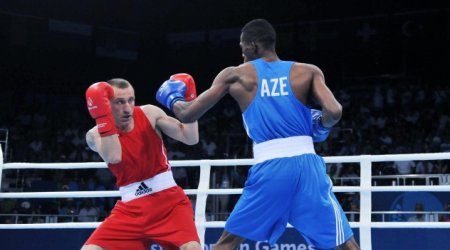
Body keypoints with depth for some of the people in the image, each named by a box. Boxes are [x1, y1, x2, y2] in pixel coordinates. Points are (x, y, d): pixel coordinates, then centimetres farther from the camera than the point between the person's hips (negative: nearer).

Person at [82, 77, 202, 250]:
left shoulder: (149, 114, -2)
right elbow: (113, 156, -27)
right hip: (131, 207, 1)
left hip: (168, 199, -1)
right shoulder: (96, 134, -4)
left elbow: (191, 138, -8)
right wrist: (102, 116, -30)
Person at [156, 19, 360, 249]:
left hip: (268, 168, 0)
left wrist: (172, 99, 36)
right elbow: (334, 112, -6)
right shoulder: (308, 72, 10)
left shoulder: (234, 75, 10)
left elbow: (187, 115, 13)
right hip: (306, 164, 0)